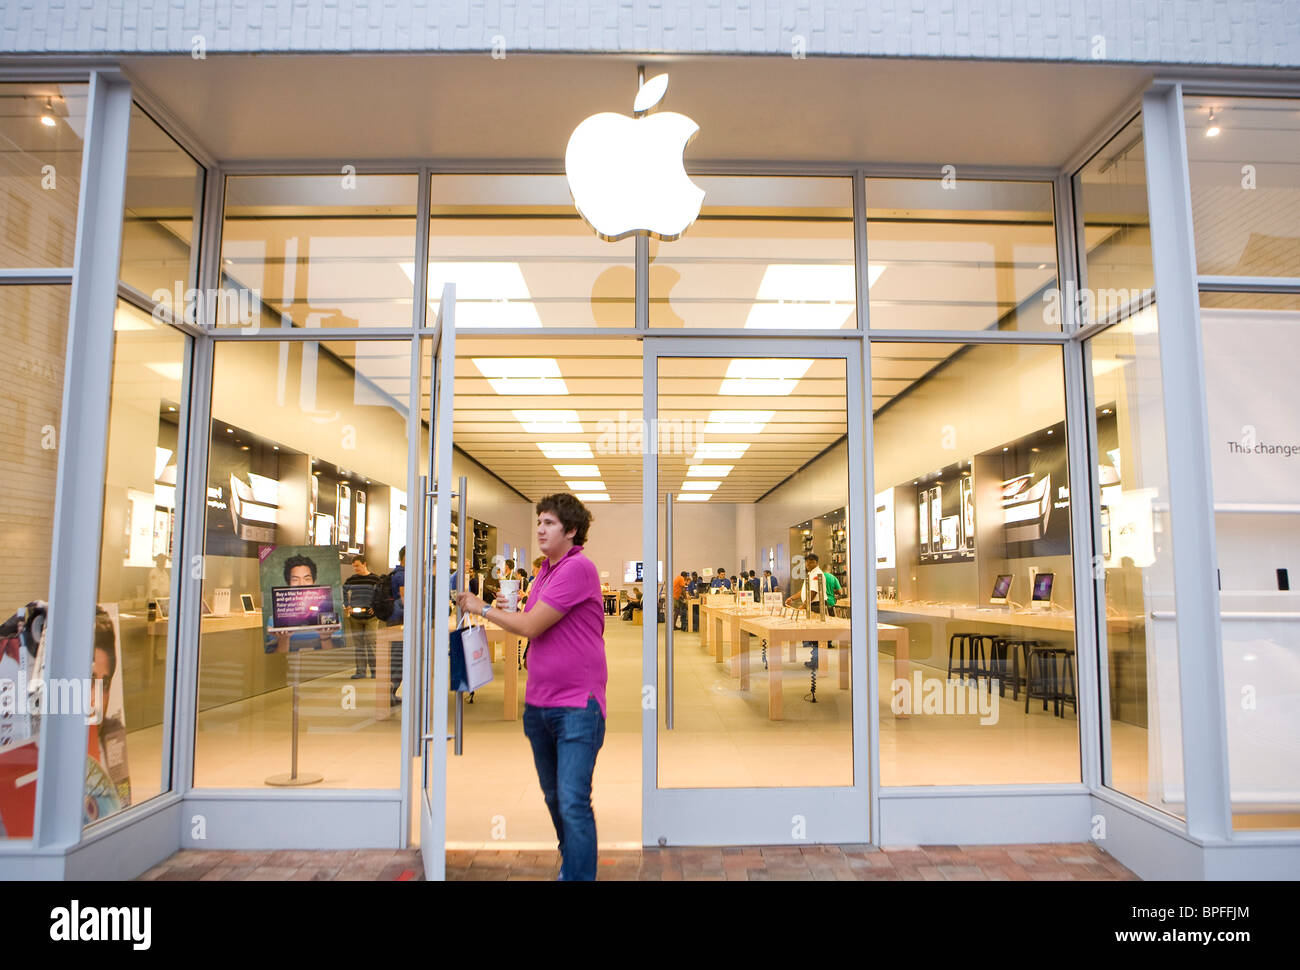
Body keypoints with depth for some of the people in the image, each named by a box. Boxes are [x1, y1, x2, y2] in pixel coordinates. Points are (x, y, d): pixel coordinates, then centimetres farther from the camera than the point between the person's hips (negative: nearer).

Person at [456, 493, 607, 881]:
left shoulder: (579, 567, -15)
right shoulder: (545, 571, 13)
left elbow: (530, 626, -16)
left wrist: (482, 608, -2)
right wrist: (504, 609, 3)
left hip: (577, 704, -8)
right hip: (538, 703, 9)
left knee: (573, 802, -12)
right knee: (553, 796, 17)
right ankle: (570, 864, 34)